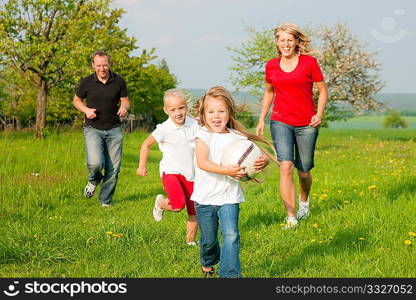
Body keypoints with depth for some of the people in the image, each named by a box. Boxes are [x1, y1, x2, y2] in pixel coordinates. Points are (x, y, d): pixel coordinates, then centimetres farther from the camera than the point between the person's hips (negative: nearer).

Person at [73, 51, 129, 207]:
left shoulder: (119, 81, -2)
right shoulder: (86, 82, -4)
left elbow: (125, 100, 10)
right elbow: (76, 100, 10)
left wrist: (124, 107, -14)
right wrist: (86, 110, -10)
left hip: (114, 129, 2)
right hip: (93, 128, -2)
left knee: (113, 168, 1)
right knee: (95, 162, -22)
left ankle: (105, 200, 22)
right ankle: (94, 179, 15)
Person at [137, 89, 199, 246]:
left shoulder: (194, 125, -1)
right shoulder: (164, 129, -11)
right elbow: (146, 144, 4)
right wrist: (142, 166, 4)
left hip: (190, 173, 4)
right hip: (170, 171, -4)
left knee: (195, 212, 4)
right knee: (178, 205, -25)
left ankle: (190, 241, 24)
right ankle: (160, 203, 9)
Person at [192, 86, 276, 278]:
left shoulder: (237, 137, -1)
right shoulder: (203, 135, -8)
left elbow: (262, 154, 2)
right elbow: (202, 163, -23)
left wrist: (263, 161, -23)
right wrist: (227, 171, -35)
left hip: (229, 197, 1)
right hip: (205, 197, -1)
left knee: (231, 235, -16)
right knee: (208, 239, 14)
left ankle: (230, 274, -13)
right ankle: (207, 264, 44)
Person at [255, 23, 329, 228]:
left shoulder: (309, 62, -3)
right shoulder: (271, 66, 5)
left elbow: (322, 90, 4)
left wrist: (319, 113, -10)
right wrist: (261, 119, 16)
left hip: (306, 124, -1)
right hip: (280, 122, 1)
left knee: (304, 170, 8)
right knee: (285, 166, -16)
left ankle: (304, 200, 42)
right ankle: (291, 218, -13)